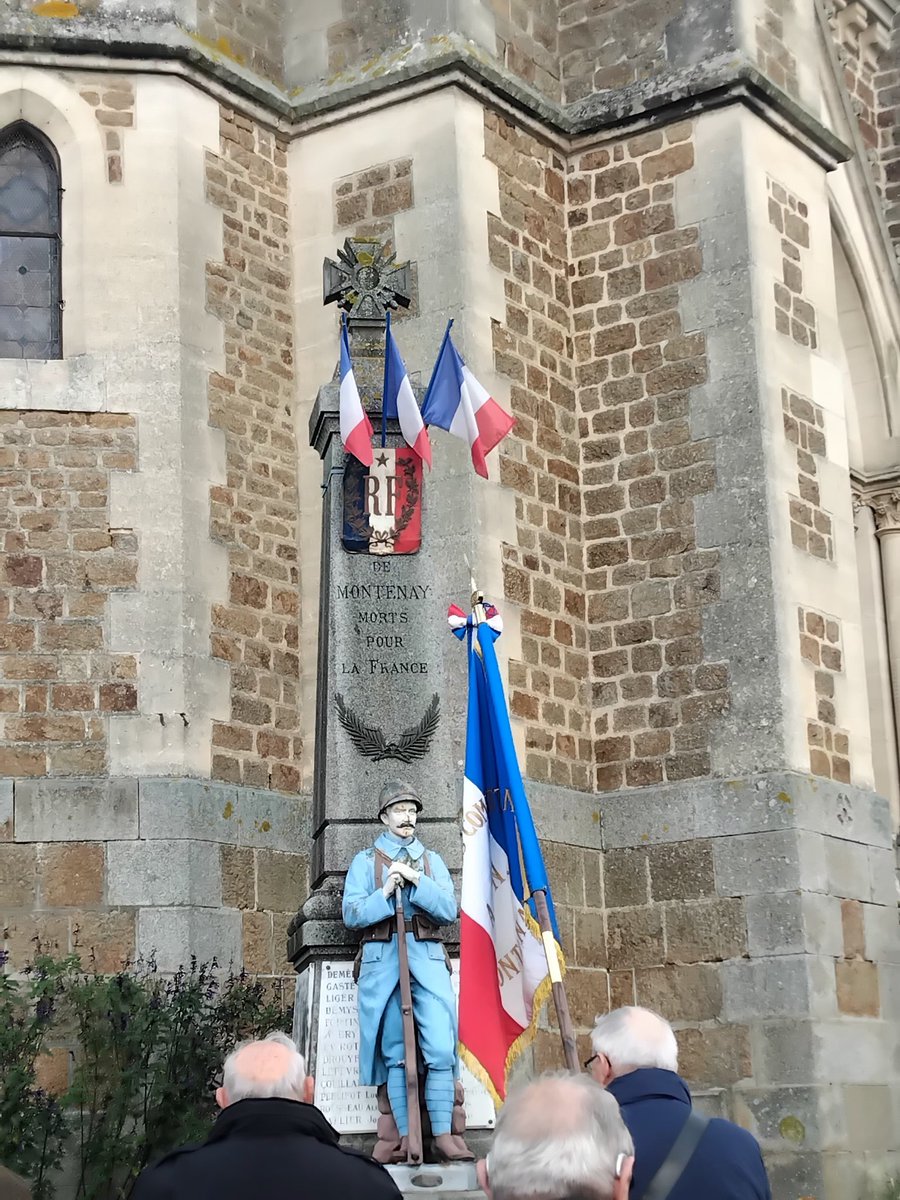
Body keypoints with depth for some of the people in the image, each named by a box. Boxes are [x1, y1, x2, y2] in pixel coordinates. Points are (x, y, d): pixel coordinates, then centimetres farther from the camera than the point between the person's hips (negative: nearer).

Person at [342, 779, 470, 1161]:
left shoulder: (432, 861, 18)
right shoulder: (365, 861, 14)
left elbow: (448, 910, 4)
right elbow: (352, 914, 3)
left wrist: (416, 880, -8)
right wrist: (384, 894, -11)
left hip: (427, 958, 1)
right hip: (383, 959, -1)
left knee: (441, 1049, -11)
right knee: (396, 1053, -2)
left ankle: (442, 1134, -9)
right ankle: (407, 1137, -1)